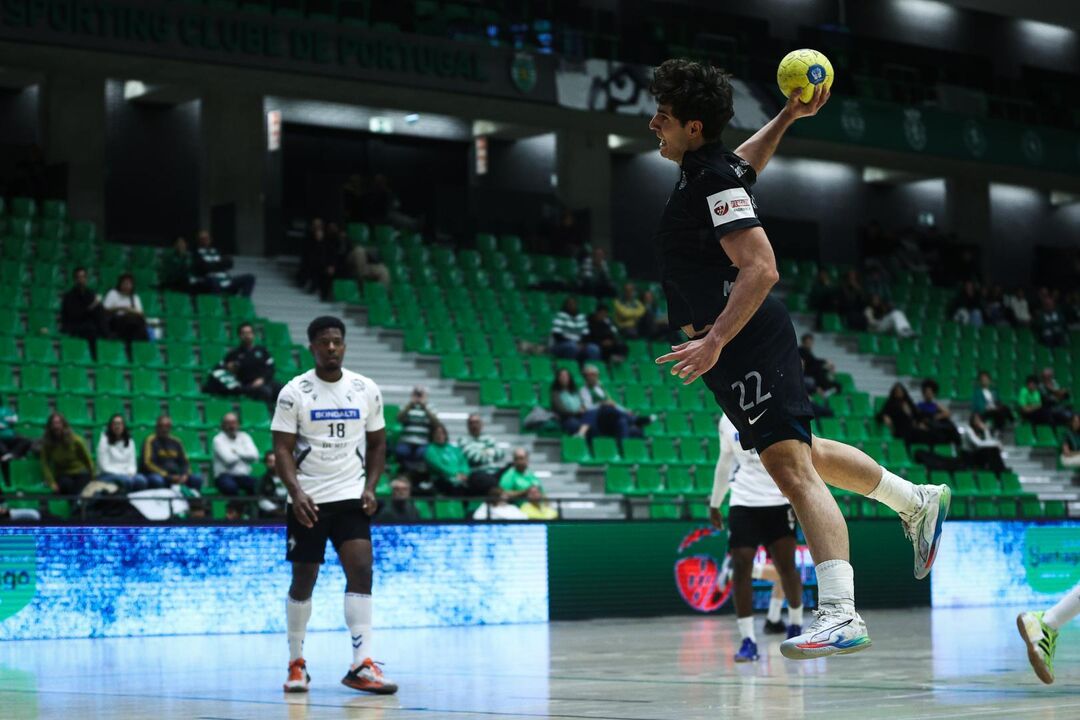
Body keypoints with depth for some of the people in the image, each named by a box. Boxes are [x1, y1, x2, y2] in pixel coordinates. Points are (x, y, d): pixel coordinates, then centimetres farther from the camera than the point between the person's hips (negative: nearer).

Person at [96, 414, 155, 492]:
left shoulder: (129, 442, 14)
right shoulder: (104, 440, -1)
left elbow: (132, 463, 11)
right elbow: (104, 466, -7)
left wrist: (130, 473, -11)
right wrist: (120, 473, -16)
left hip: (127, 474, 4)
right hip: (108, 475, -4)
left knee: (142, 480, -31)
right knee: (127, 480, -38)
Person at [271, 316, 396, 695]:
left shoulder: (366, 390, 4)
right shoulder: (294, 392, -4)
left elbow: (377, 443, 13)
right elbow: (282, 449, -7)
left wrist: (370, 487, -2)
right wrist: (296, 492, -22)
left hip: (350, 497, 2)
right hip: (307, 501, -1)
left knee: (361, 571, -14)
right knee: (303, 581, 6)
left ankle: (361, 665, -15)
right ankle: (297, 663, 22)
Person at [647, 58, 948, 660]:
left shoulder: (716, 181, -15)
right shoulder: (715, 168, 14)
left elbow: (761, 268, -25)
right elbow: (750, 162, 40)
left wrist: (714, 341, -30)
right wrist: (790, 115, 33)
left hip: (750, 342, -11)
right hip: (736, 348, 11)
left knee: (790, 466, -19)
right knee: (804, 455, 23)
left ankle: (841, 614, -27)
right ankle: (918, 502, 39)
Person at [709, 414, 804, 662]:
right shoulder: (728, 419, 8)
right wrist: (714, 503, 24)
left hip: (778, 502, -3)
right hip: (743, 503, 3)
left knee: (786, 566, -3)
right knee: (741, 565, -9)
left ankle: (795, 625, 23)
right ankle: (748, 640, -7)